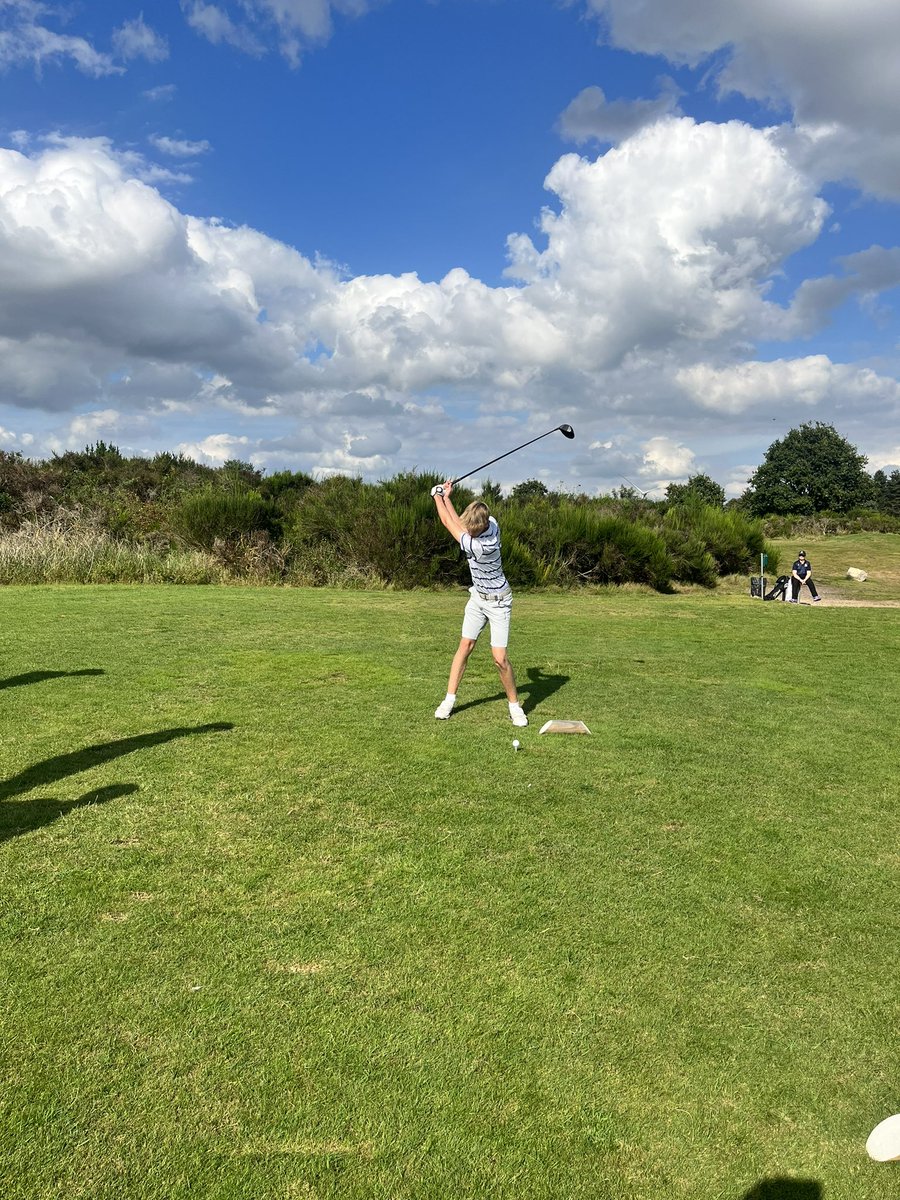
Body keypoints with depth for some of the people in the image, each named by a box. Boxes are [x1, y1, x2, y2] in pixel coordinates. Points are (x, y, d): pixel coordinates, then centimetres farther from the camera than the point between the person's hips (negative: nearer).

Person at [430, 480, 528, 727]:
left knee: (500, 658, -10)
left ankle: (514, 705, 9)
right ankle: (449, 699, 13)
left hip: (498, 602, -8)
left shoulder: (479, 546, -34)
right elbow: (458, 524, 7)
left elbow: (449, 524, -21)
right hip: (478, 597, 8)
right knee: (465, 646, 7)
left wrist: (438, 496, -8)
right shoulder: (491, 522, -13)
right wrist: (447, 498, 2)